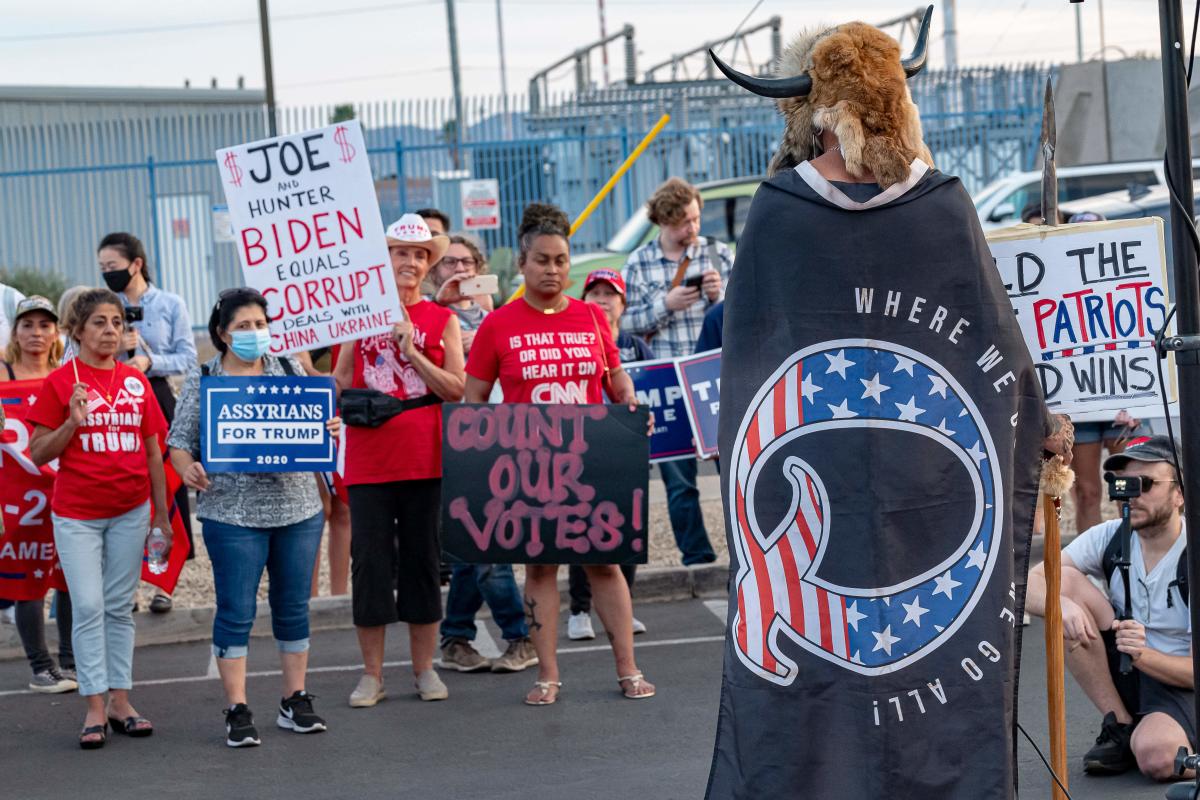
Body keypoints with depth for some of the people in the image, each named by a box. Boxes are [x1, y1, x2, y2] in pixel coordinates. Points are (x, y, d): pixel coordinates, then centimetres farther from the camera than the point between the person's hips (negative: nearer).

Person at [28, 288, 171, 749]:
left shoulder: (136, 382, 6)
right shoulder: (61, 383, -4)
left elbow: (153, 453, 10)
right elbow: (38, 454, -4)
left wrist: (162, 515, 9)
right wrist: (72, 423, -20)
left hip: (130, 511, 3)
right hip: (76, 515, -3)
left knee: (120, 607, 8)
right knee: (88, 607, -5)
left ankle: (120, 701, 13)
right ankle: (94, 709, -2)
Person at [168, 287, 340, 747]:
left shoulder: (291, 372, 10)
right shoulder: (201, 382, 1)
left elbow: (314, 430, 14)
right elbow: (180, 442, 1)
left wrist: (329, 433, -8)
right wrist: (187, 468, -20)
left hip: (298, 509, 3)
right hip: (232, 514, -3)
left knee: (294, 607, 9)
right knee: (236, 611, -1)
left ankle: (295, 701, 20)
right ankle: (237, 710, 5)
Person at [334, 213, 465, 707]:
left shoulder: (442, 321, 5)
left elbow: (456, 390, -3)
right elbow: (340, 383, 14)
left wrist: (412, 352, -12)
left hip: (425, 458, 0)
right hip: (369, 461, 0)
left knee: (423, 559, 6)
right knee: (370, 560, 0)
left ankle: (424, 668, 16)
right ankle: (372, 674, 8)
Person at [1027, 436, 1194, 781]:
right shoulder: (1109, 538, -5)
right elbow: (1028, 584, -12)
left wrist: (1143, 655, -36)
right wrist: (1061, 605, -35)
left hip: (1181, 686, -5)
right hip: (1125, 677, 5)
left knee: (1155, 756, -40)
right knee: (1064, 582, -15)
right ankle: (1121, 727, -8)